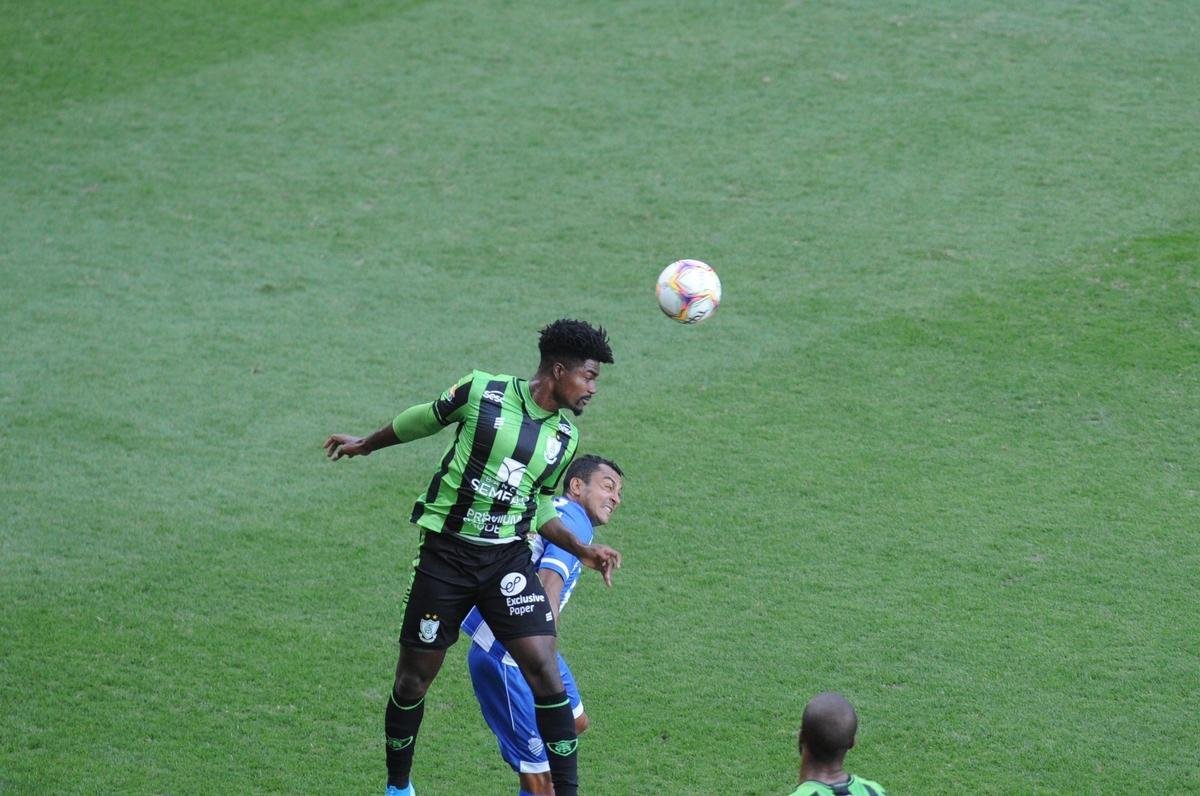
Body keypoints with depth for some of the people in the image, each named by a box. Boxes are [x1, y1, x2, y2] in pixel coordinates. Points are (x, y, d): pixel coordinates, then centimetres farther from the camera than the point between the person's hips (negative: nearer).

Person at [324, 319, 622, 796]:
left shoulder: (564, 437, 4)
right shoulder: (482, 392, -10)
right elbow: (424, 420, 8)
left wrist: (582, 551, 5)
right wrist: (366, 445, 22)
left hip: (508, 559, 3)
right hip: (445, 555, -3)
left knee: (545, 670, -13)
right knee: (414, 679, 6)